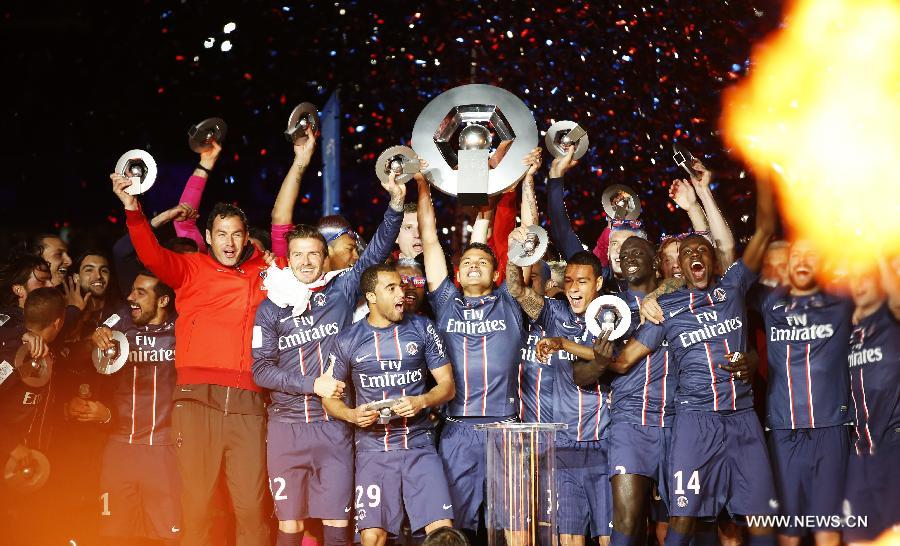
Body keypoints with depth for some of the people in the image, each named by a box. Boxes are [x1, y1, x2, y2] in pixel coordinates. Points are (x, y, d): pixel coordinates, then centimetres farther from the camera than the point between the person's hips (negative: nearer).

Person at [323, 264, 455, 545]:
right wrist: (352, 415, -9)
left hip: (419, 445, 0)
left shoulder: (422, 328, 5)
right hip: (373, 448, 0)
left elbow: (447, 385, 6)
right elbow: (329, 397, 11)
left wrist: (422, 401, -14)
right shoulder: (349, 340, 4)